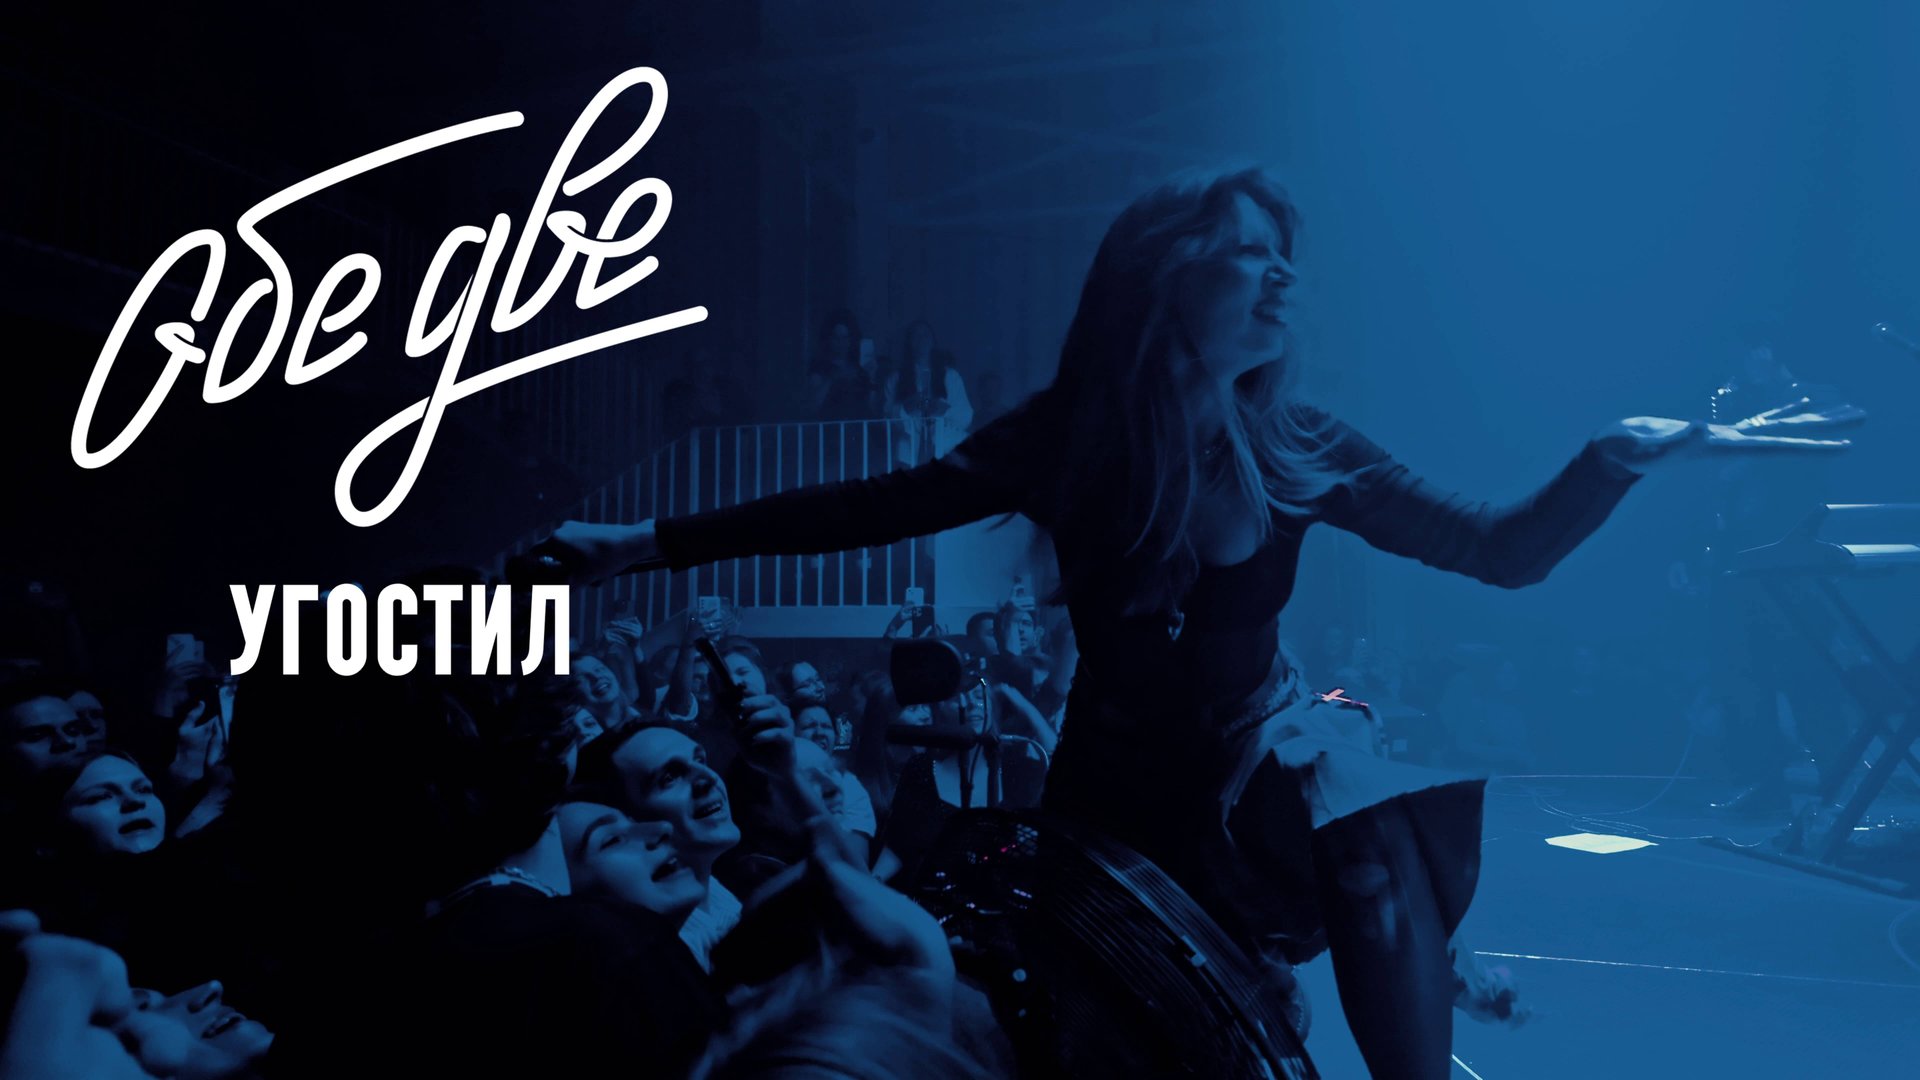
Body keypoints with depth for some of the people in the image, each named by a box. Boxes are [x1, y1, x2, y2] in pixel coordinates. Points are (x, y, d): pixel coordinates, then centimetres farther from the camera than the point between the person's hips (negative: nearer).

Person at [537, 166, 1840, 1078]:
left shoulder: (1296, 445, -9)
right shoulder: (1074, 435, -14)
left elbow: (1503, 550, -7)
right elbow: (868, 507, -13)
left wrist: (1617, 457, -25)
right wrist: (647, 541, -15)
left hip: (1279, 771, 1)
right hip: (1126, 789, 0)